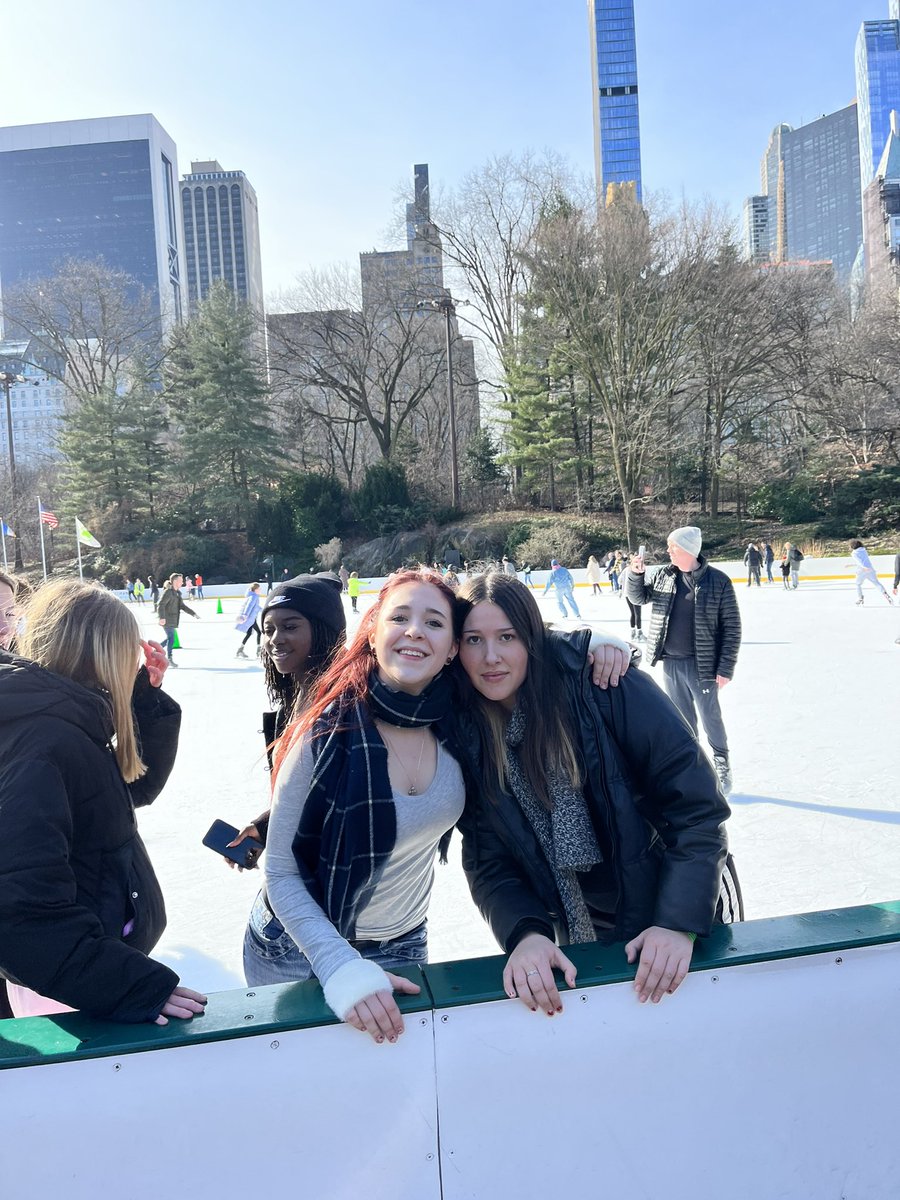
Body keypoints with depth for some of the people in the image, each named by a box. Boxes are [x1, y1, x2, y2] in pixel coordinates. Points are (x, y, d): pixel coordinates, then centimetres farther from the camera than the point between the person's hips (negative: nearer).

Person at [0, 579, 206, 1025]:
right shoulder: (41, 745, -28)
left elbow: (137, 786, 14)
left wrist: (148, 699, 1)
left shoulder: (64, 724, 2)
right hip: (71, 993, -9)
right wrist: (134, 987, -32)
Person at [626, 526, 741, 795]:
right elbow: (638, 596, 15)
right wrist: (635, 574, -6)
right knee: (681, 717, 16)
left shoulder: (718, 581, -12)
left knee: (711, 717, 9)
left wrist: (726, 668, -12)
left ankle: (722, 766, 28)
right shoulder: (664, 575, 1)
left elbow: (731, 627, -10)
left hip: (701, 664, -4)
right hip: (671, 662, 4)